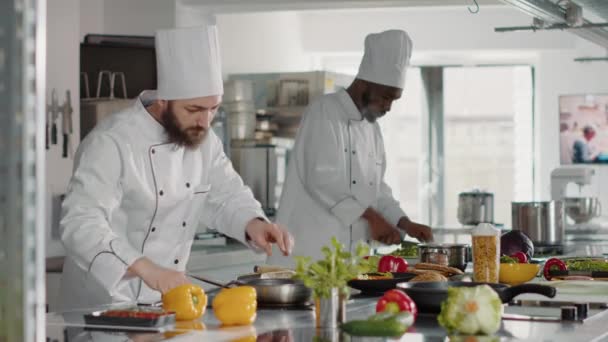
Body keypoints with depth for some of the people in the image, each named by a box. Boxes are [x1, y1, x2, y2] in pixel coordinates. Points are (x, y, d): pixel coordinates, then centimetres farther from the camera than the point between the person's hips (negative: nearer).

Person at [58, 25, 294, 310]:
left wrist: (253, 224, -9)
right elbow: (81, 224, -31)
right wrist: (146, 269, -44)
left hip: (166, 300, 6)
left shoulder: (203, 139, 4)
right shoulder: (111, 143, -20)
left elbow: (226, 196, 14)